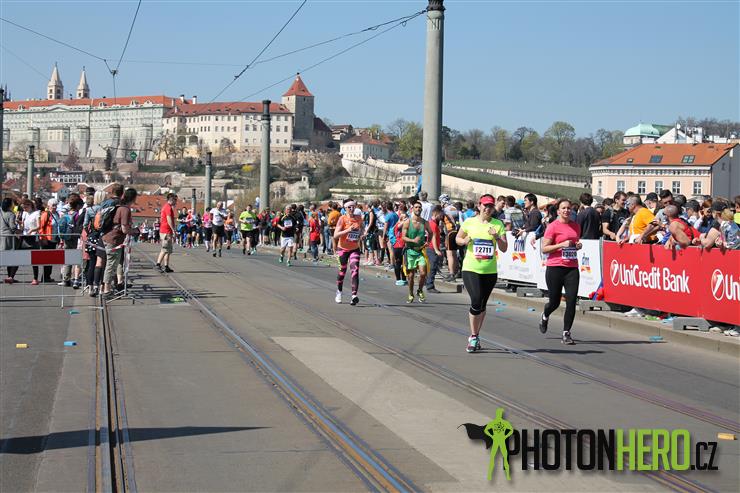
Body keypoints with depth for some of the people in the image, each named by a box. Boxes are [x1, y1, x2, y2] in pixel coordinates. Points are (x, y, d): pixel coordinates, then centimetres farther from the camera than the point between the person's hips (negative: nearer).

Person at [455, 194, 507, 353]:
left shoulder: (498, 224, 1)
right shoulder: (469, 222, 0)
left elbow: (504, 249, 1)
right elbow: (457, 239, 13)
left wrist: (497, 237, -17)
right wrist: (465, 241, -9)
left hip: (490, 270, 2)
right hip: (471, 268, -2)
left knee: (482, 305, 11)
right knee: (476, 301, -15)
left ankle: (475, 337, 26)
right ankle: (473, 337, -1)